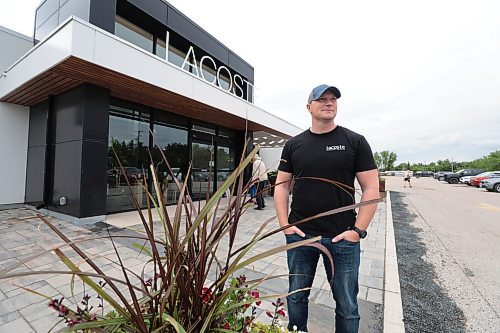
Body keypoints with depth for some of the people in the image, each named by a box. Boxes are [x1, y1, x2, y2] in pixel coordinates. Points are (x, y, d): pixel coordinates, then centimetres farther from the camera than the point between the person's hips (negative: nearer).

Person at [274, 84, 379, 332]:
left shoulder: (355, 141, -1)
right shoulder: (294, 144, 4)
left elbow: (371, 188, -3)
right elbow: (281, 185, 5)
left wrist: (358, 231, -9)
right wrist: (284, 225, -3)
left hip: (343, 238, -1)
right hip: (299, 236, 2)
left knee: (347, 306, 15)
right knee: (296, 297, 19)